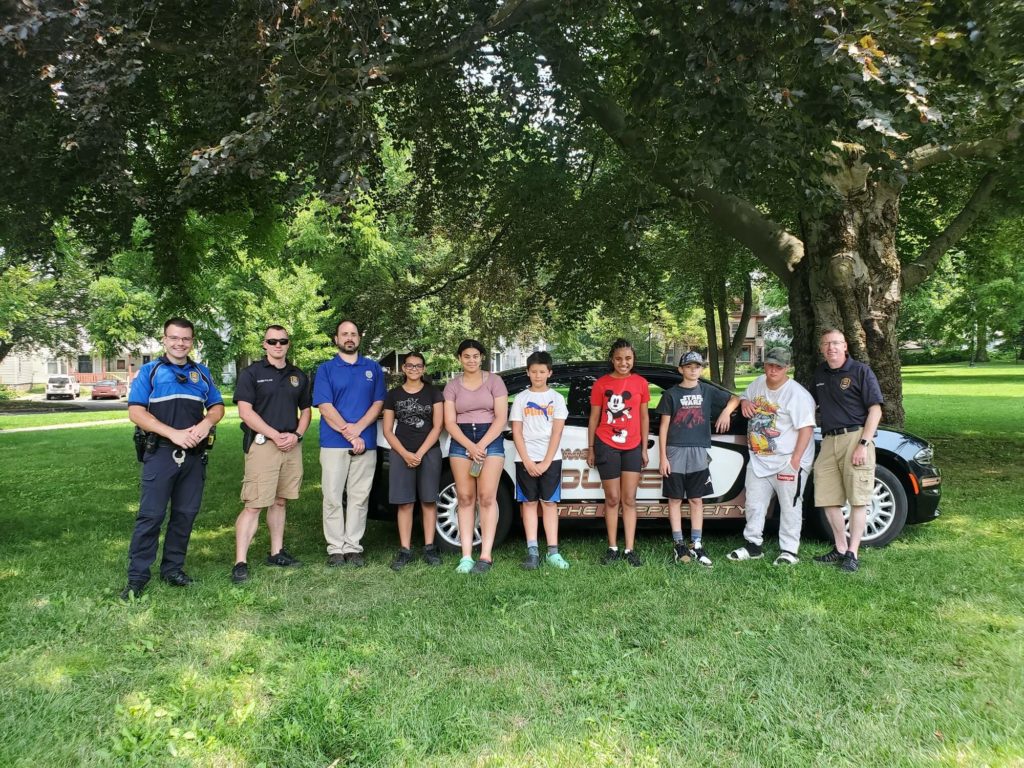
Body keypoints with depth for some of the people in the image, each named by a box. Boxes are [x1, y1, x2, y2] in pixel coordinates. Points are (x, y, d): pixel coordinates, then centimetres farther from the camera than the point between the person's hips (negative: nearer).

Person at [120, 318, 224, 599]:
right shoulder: (149, 371, 2)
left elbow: (217, 406, 15)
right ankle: (137, 576, 5)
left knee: (186, 514, 8)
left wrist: (207, 422, -9)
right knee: (150, 515, -4)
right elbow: (136, 412, -7)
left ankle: (173, 568, 21)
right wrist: (173, 433, -17)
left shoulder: (202, 373, 14)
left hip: (194, 455, 4)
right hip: (160, 453, -4)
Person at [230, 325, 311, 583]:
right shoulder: (251, 373, 0)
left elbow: (305, 411, 17)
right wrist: (275, 435, -14)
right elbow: (245, 412, -8)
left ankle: (277, 553, 22)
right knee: (253, 505, -9)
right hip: (262, 444, -5)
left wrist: (296, 435, -2)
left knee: (279, 502, 13)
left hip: (291, 446, 5)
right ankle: (240, 562, -8)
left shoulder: (299, 376, 15)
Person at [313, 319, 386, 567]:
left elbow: (378, 403, 6)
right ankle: (335, 548, 8)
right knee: (333, 497, 0)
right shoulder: (326, 369, 7)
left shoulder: (373, 368, 13)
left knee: (359, 498, 4)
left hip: (366, 444, 2)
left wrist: (358, 427, -10)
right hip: (333, 444, -2)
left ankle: (353, 547, 10)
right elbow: (325, 407, -3)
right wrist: (349, 434, -12)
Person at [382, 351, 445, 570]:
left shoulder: (433, 392, 5)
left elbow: (437, 426, 0)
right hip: (401, 454, 1)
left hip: (429, 453, 0)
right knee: (405, 502, 0)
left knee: (428, 501, 2)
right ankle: (405, 550, 5)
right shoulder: (393, 395, 7)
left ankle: (429, 547, 10)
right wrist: (405, 454, -9)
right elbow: (387, 431, 5)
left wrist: (420, 453, -9)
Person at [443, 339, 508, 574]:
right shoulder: (452, 385, 8)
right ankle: (466, 557, 1)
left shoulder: (494, 381, 3)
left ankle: (485, 556, -6)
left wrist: (482, 445, -13)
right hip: (461, 441, 2)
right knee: (465, 498, 0)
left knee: (487, 497, -8)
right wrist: (470, 447, -13)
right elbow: (449, 422, 1)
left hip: (490, 439, -2)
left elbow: (501, 417, -3)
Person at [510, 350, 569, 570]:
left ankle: (552, 552, 2)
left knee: (549, 503, 1)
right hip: (526, 460, 1)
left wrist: (545, 462, -9)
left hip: (550, 459, 0)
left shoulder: (556, 398, 5)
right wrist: (527, 461, -8)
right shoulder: (521, 398, 6)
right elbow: (516, 432, 1)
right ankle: (532, 552, 3)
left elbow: (557, 432, -2)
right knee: (529, 503, 2)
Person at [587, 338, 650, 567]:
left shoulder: (641, 383, 3)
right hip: (606, 446, -1)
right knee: (612, 499, 5)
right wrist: (590, 449, 2)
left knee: (629, 500, 4)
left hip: (632, 447, 1)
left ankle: (629, 550, 9)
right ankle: (612, 548, 14)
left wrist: (644, 448, 6)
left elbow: (644, 417, 8)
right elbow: (594, 418, 3)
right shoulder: (601, 384, -1)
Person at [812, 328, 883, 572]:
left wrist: (864, 444, -15)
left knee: (858, 499, -2)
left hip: (855, 437, -6)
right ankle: (840, 549, 19)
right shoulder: (819, 373, 15)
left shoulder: (860, 371, -3)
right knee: (828, 499, 6)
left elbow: (875, 410, -6)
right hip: (828, 441, 6)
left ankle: (852, 553, 5)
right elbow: (811, 404, 28)